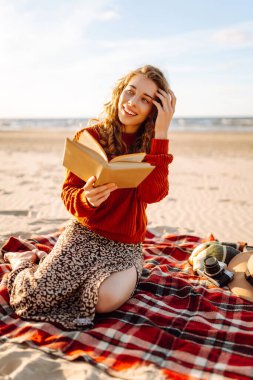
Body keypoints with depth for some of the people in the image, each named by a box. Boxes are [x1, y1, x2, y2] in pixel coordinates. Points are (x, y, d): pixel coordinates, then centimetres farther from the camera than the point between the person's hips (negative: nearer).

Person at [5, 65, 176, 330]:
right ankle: (23, 264, 21)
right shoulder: (90, 136, -5)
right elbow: (68, 193, -5)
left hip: (126, 244, 1)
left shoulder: (154, 146, 0)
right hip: (85, 232, 0)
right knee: (36, 296, -16)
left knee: (108, 299, -28)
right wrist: (86, 199, -30)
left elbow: (152, 194, -19)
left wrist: (161, 132, -21)